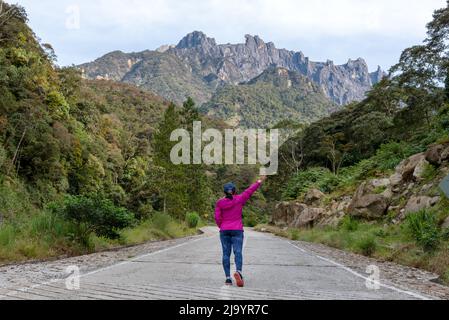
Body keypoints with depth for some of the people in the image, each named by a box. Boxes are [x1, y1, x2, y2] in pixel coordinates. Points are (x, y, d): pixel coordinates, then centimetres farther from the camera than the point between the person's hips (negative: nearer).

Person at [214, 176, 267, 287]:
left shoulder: (220, 202, 0)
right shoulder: (239, 199, -2)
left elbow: (217, 218, -2)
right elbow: (250, 191, 5)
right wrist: (260, 181, 14)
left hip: (224, 231, 1)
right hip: (237, 230, -1)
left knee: (226, 254, 4)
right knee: (238, 252, -6)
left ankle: (228, 278, -1)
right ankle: (238, 271, -30)